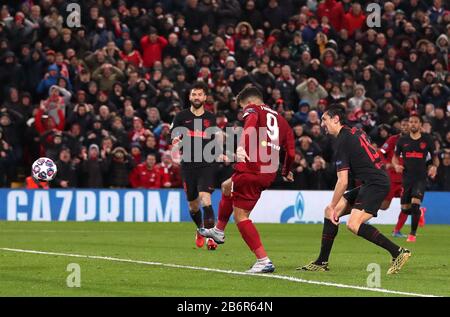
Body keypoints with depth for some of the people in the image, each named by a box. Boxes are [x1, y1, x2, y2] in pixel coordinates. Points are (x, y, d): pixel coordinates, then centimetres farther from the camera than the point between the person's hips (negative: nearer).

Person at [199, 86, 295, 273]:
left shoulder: (253, 109, 3)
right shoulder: (280, 119, 20)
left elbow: (251, 124, -24)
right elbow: (291, 152, 19)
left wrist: (242, 146, -37)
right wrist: (287, 172, 37)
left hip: (251, 170, -8)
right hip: (270, 174, 8)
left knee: (240, 216, -1)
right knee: (228, 188, 32)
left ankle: (264, 260, -8)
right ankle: (219, 231, 46)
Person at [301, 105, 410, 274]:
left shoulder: (342, 142, -12)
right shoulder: (355, 132, 15)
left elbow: (343, 182, -14)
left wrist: (332, 207, -5)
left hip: (375, 184, -10)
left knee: (353, 224, -24)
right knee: (330, 211, 9)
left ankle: (398, 252, -20)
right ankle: (322, 262, 13)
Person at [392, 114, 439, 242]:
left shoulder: (427, 140, 1)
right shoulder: (402, 140, 5)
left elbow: (435, 157, 11)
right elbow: (395, 156, 16)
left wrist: (434, 166, -10)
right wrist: (396, 165, -6)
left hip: (421, 178, -2)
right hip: (407, 177, 2)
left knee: (415, 203, -20)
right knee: (405, 208, 6)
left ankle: (412, 234, -9)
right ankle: (397, 230, 32)